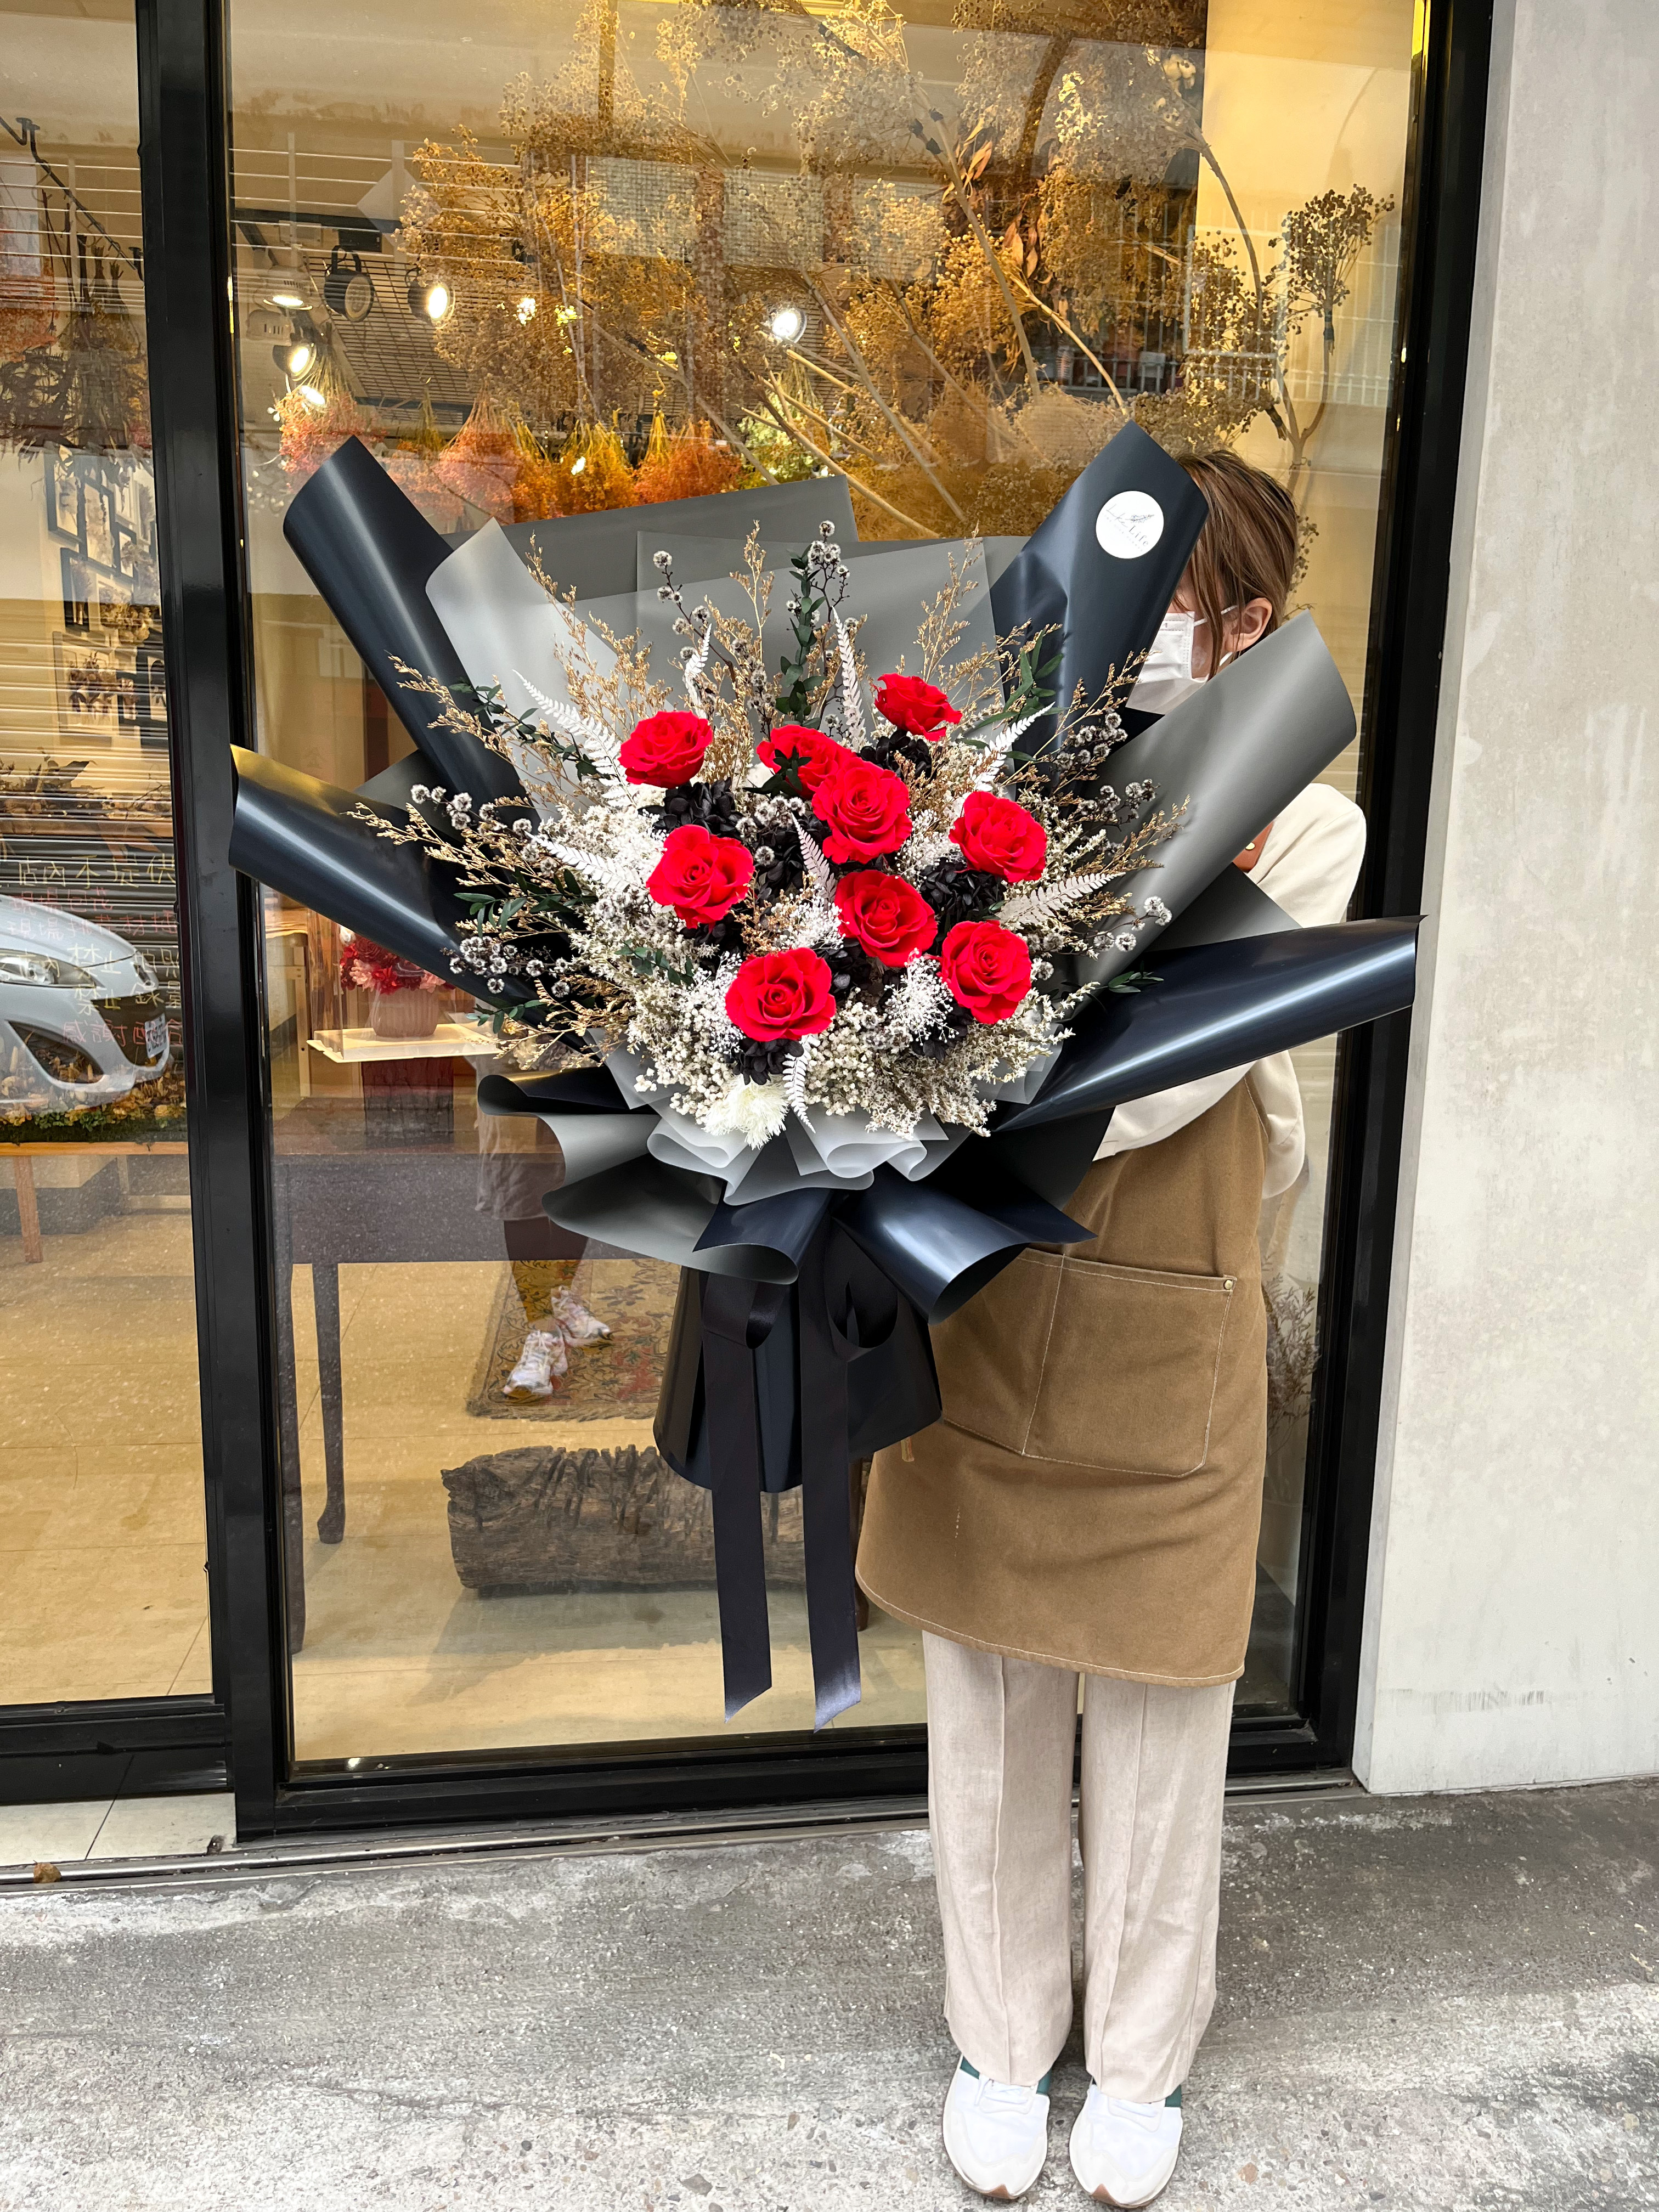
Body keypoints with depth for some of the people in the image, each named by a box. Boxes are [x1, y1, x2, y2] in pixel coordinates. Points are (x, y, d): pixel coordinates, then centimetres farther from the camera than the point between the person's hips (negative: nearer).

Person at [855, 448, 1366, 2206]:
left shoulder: (1302, 834, -8)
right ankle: (1002, 2041, 42)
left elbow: (1153, 1089, -20)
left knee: (1156, 1724, 16)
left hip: (1164, 1336, -1)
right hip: (983, 1315, 2)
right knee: (989, 1714, 16)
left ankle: (1141, 2057, 43)